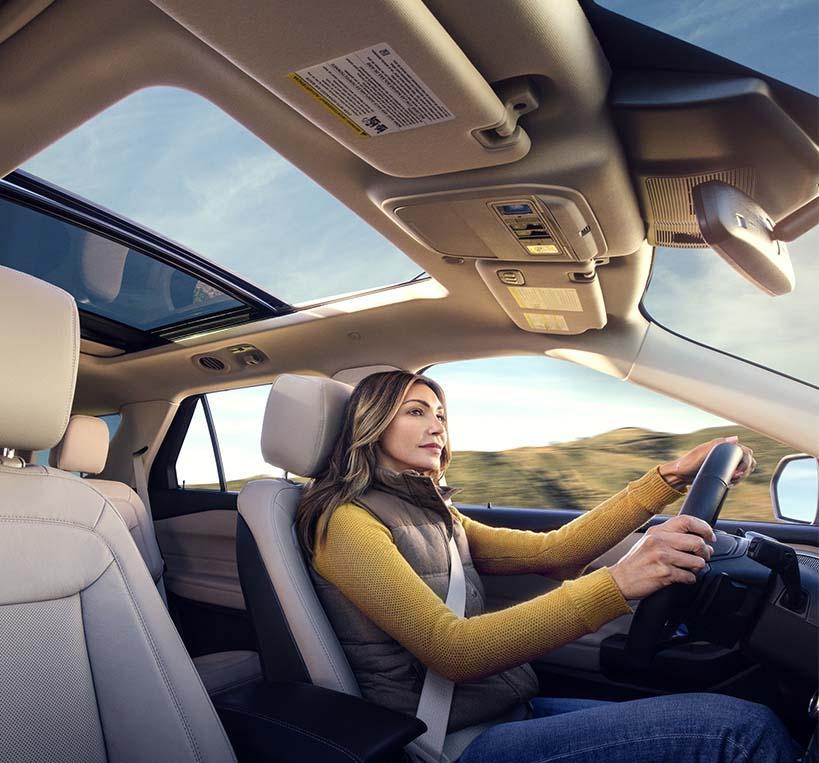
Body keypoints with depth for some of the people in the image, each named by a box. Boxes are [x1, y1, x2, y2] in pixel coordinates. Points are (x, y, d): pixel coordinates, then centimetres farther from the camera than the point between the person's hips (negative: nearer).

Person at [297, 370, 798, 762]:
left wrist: (672, 477, 0)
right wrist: (618, 583, -31)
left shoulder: (433, 515, 13)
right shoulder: (346, 521, -13)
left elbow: (552, 550, 4)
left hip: (515, 711, 8)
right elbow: (451, 649, -24)